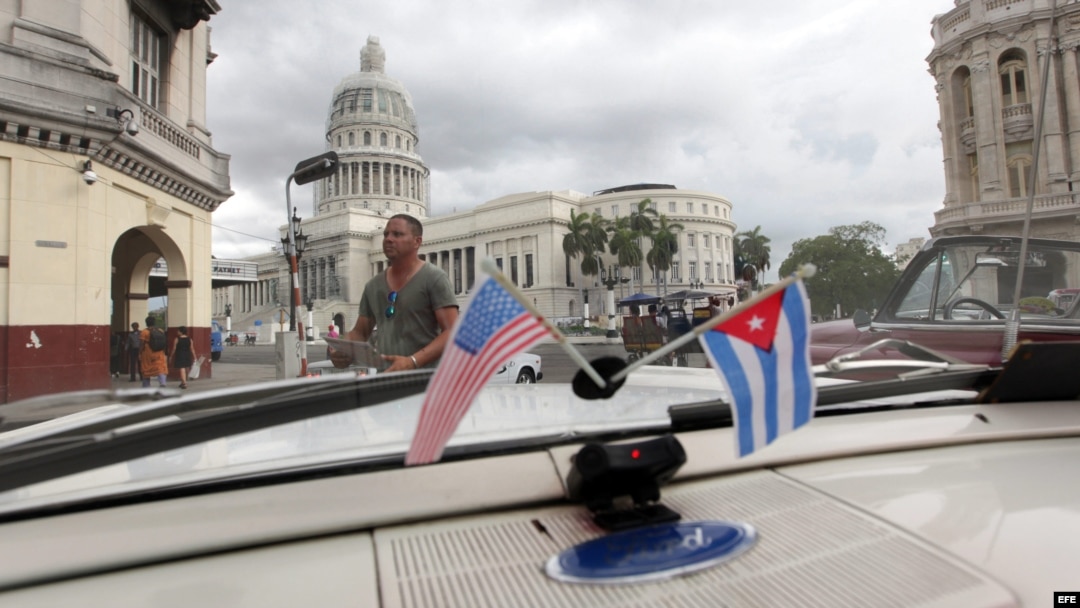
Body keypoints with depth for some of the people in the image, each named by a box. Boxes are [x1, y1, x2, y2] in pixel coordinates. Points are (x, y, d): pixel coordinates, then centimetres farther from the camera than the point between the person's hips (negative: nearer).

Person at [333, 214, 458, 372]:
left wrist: (412, 362, -24)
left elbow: (452, 333, -11)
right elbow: (359, 332, 20)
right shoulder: (373, 285, 13)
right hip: (383, 376, 5)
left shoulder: (434, 278, -2)